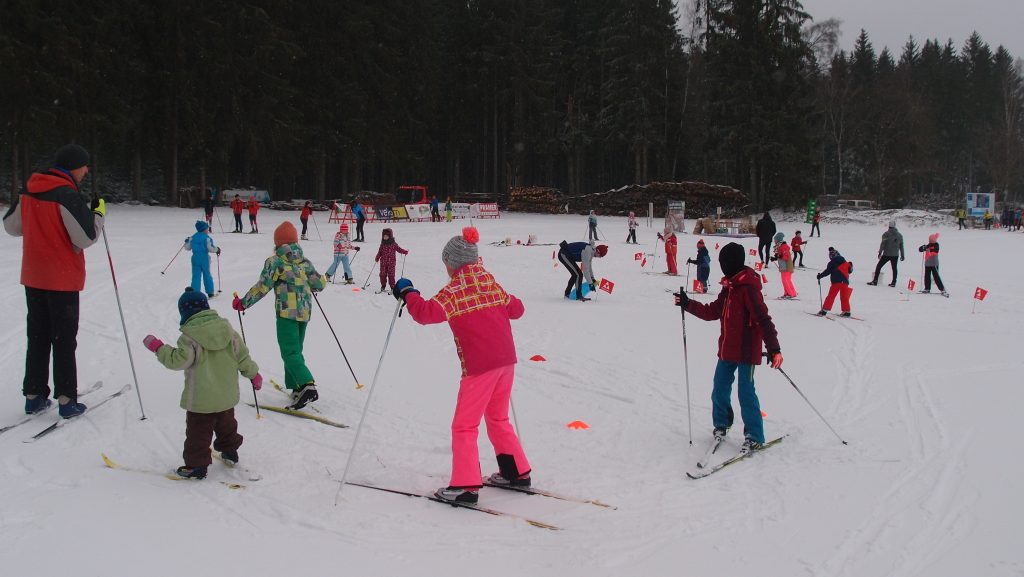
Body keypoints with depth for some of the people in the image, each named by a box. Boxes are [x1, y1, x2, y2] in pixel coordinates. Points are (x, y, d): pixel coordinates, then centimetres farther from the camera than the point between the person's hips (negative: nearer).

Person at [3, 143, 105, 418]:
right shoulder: (68, 195, -18)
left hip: (33, 277, 6)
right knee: (64, 340, 3)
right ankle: (66, 400, 6)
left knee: (37, 337, 15)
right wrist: (98, 213, -4)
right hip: (62, 279, -6)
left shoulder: (28, 191, 4)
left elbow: (11, 226, 13)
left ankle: (34, 396, 20)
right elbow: (86, 238, -19)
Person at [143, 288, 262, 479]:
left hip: (201, 399, -5)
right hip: (227, 395, 6)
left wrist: (158, 347, -9)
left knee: (198, 431, 7)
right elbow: (242, 355, 3)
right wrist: (253, 374, 15)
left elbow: (178, 361, -20)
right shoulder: (226, 328, -2)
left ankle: (196, 466, 12)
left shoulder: (190, 336, -19)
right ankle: (230, 451, 40)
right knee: (226, 424, 26)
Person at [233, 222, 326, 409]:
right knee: (296, 350, 19)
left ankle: (307, 385, -25)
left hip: (287, 312, -6)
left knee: (290, 353, -8)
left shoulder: (275, 262, -6)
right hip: (305, 312, 6)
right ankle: (295, 386, 19)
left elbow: (262, 287, -10)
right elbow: (320, 284, 12)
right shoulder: (305, 262, 9)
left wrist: (243, 303, 1)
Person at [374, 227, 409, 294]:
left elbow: (398, 249, 2)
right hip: (383, 262, 3)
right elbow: (380, 252, 10)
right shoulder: (382, 244, 5)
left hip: (391, 263, -3)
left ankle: (393, 287, 4)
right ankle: (383, 287, 19)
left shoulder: (393, 244, -3)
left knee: (391, 274, -3)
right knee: (383, 274, 7)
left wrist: (404, 251, -13)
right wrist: (377, 258, -2)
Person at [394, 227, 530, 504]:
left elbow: (426, 313, -24)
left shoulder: (454, 290, -10)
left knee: (464, 426, 1)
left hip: (479, 365, -7)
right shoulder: (491, 282, 11)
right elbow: (516, 309, 22)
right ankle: (516, 472, 27)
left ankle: (465, 486, -1)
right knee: (498, 419, 23)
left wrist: (408, 293, -9)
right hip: (507, 359, 7)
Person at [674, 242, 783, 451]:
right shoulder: (729, 287, 11)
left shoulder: (748, 288, -18)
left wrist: (774, 347, -28)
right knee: (720, 388, 14)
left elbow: (763, 319, -23)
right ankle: (721, 424, 34)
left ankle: (755, 436, 6)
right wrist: (688, 304, 19)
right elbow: (712, 312, 20)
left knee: (746, 392, -5)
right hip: (727, 350, 9)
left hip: (746, 351, -9)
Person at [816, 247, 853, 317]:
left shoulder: (832, 263, -3)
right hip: (845, 282, 5)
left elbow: (827, 271, -7)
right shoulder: (845, 263, 11)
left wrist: (820, 276, 5)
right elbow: (850, 270, 20)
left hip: (836, 282, -5)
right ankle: (846, 311, 12)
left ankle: (824, 310, -7)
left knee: (831, 296, -3)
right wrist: (850, 266, 41)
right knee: (844, 297, 12)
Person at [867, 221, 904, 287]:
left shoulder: (886, 234, -6)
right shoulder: (899, 235, 9)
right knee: (894, 268, 15)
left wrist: (880, 252, -8)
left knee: (878, 266, 2)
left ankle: (875, 281, -5)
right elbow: (901, 246, 13)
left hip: (886, 254, -4)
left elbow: (883, 244, -11)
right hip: (895, 255, 4)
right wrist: (902, 255, 18)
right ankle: (893, 282, 15)